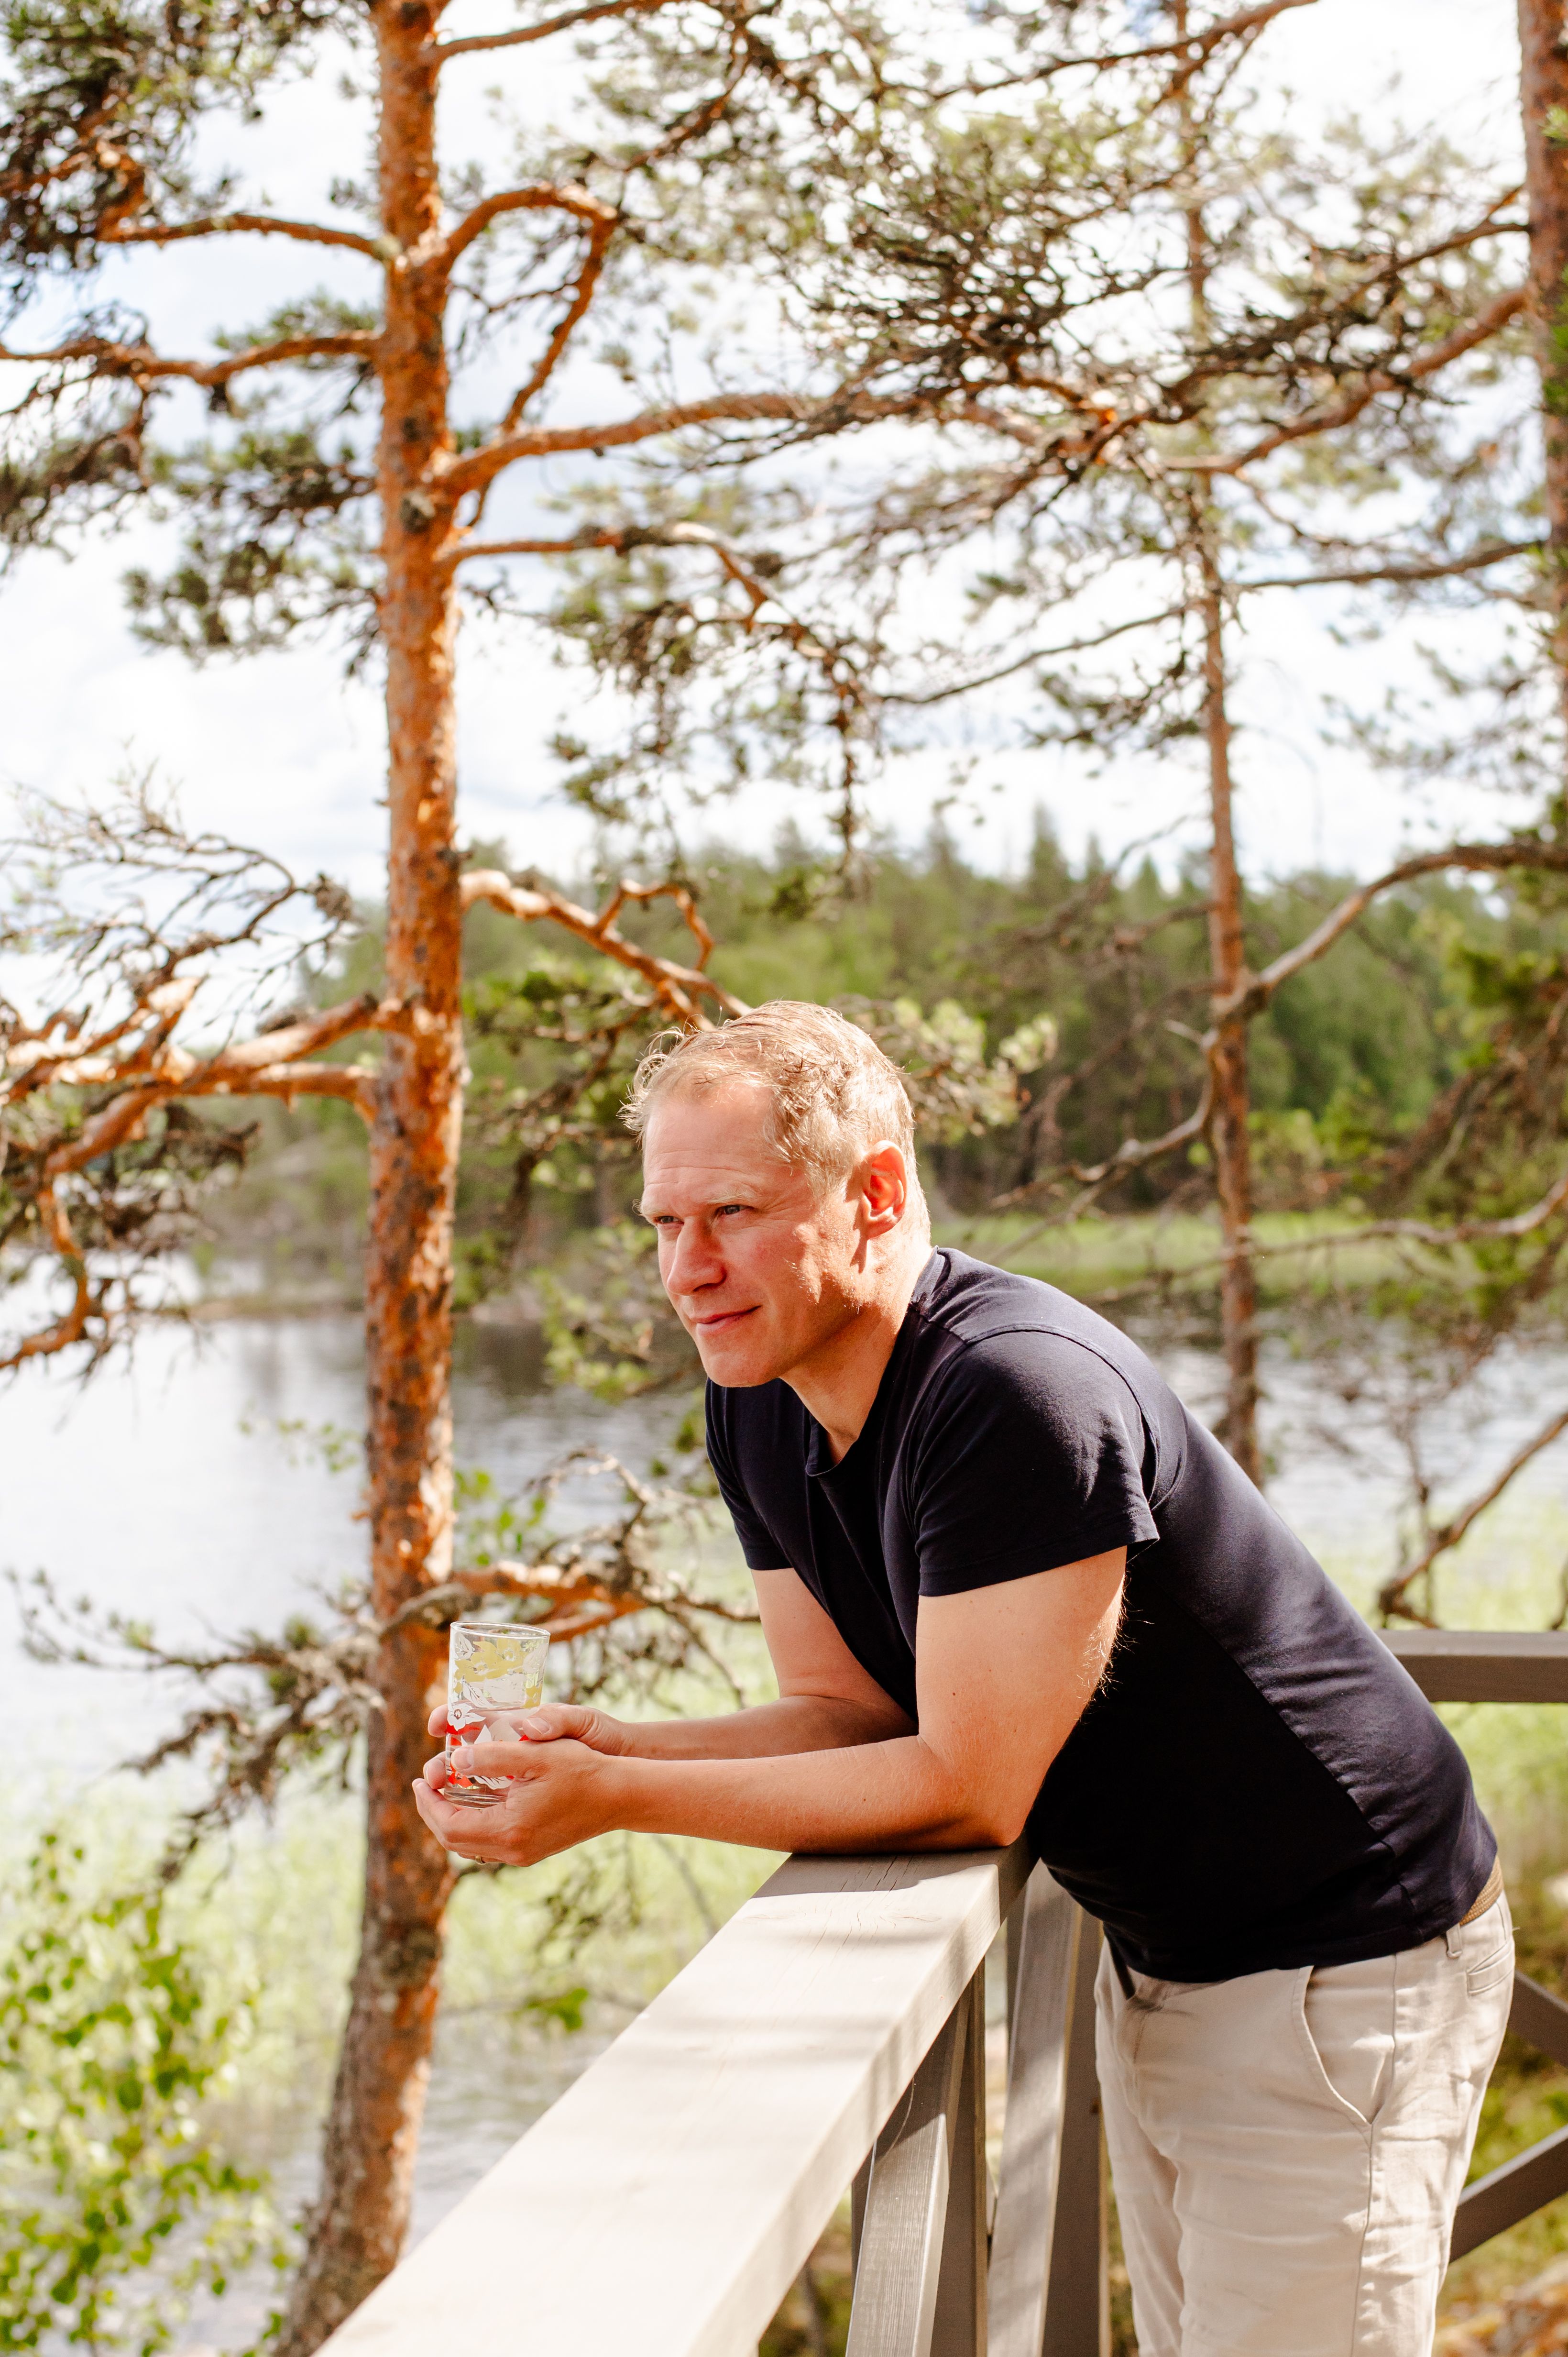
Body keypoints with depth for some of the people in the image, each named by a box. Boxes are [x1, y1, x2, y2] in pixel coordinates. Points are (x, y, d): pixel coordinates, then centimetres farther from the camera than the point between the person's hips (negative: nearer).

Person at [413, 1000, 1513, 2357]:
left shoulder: (1019, 1392, -30)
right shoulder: (759, 1409, -2)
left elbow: (968, 1789, -27)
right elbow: (856, 1713, 1)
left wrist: (622, 1803, -28)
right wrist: (608, 1745, -16)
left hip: (1344, 1962, -8)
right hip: (1156, 1959, 8)